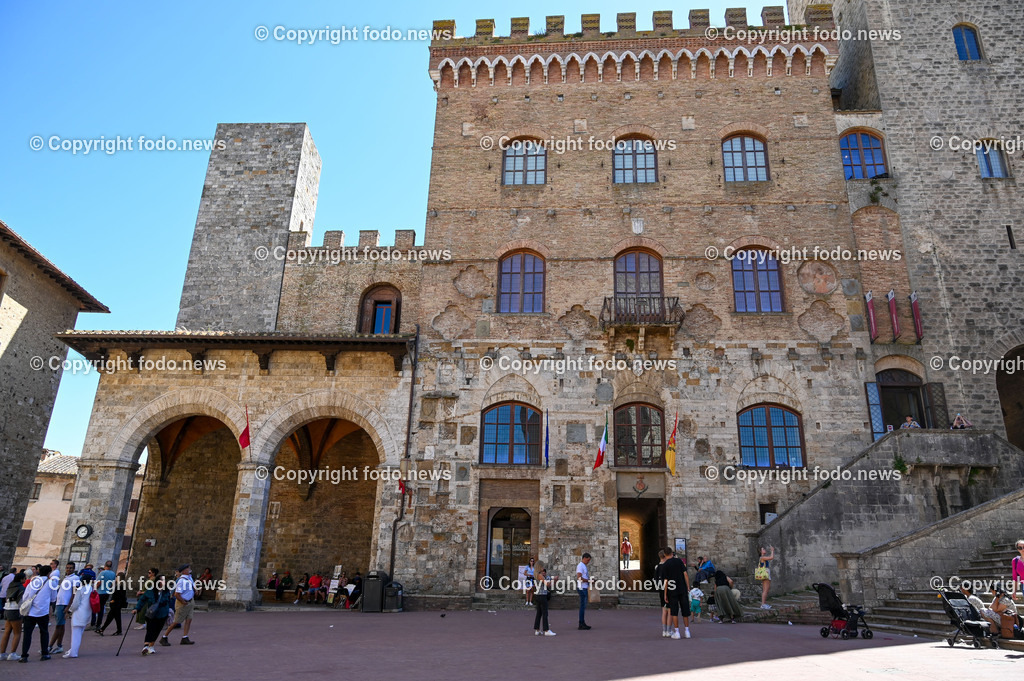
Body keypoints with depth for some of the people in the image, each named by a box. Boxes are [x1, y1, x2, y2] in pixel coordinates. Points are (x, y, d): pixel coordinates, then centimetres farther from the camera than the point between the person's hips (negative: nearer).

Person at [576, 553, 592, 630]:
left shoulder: (584, 566, 19)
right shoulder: (580, 566, -13)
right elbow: (579, 578, -22)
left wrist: (590, 581, 10)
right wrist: (589, 580, -16)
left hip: (585, 588, 10)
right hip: (582, 588, -10)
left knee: (583, 606, 11)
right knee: (583, 606, -7)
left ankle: (582, 623, 15)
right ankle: (581, 624, -3)